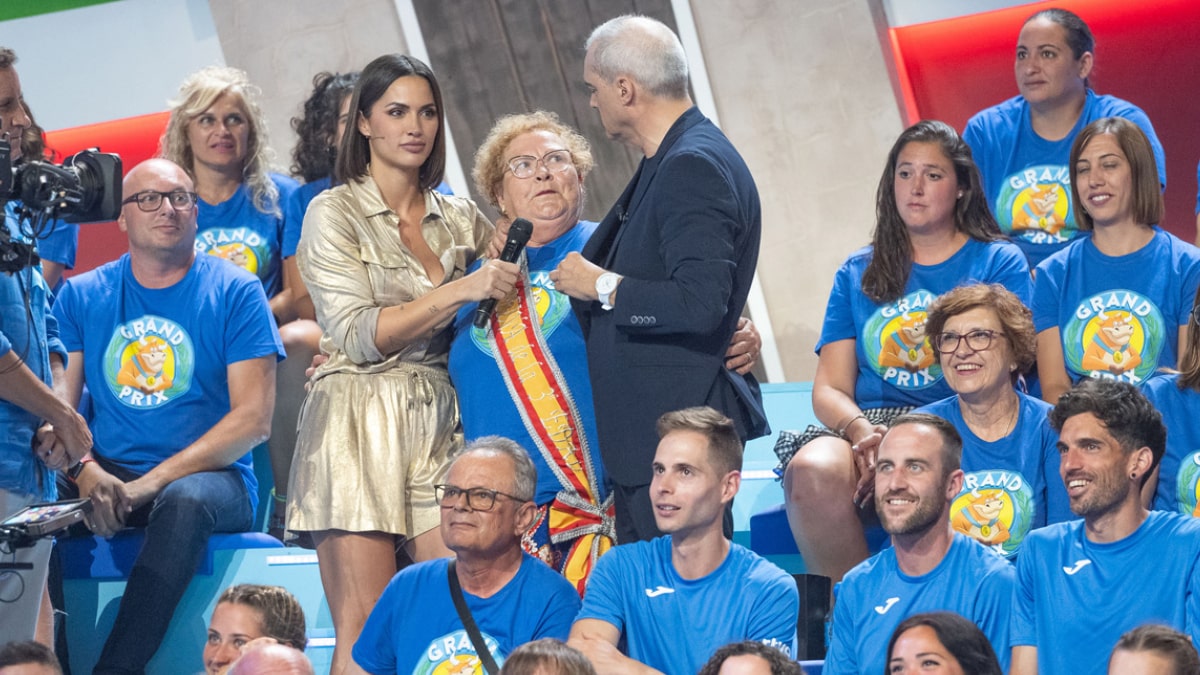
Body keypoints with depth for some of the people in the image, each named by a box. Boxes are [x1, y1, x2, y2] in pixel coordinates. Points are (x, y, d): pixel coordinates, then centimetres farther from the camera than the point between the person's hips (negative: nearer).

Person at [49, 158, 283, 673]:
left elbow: (254, 418, -5)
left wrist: (154, 482, -15)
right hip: (107, 477, 3)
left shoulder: (235, 293, 3)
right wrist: (85, 472, -18)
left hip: (209, 476, -2)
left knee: (185, 501, -39)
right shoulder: (81, 296, 12)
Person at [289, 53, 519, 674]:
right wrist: (460, 290, -16)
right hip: (359, 427, -4)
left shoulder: (459, 220, 15)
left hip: (438, 426, 4)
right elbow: (359, 334, -8)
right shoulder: (334, 214, 1)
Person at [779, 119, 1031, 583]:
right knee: (810, 470, -33)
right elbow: (829, 389, 15)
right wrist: (862, 431, -12)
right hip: (868, 426, 3)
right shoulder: (858, 273, 23)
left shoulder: (999, 264, 13)